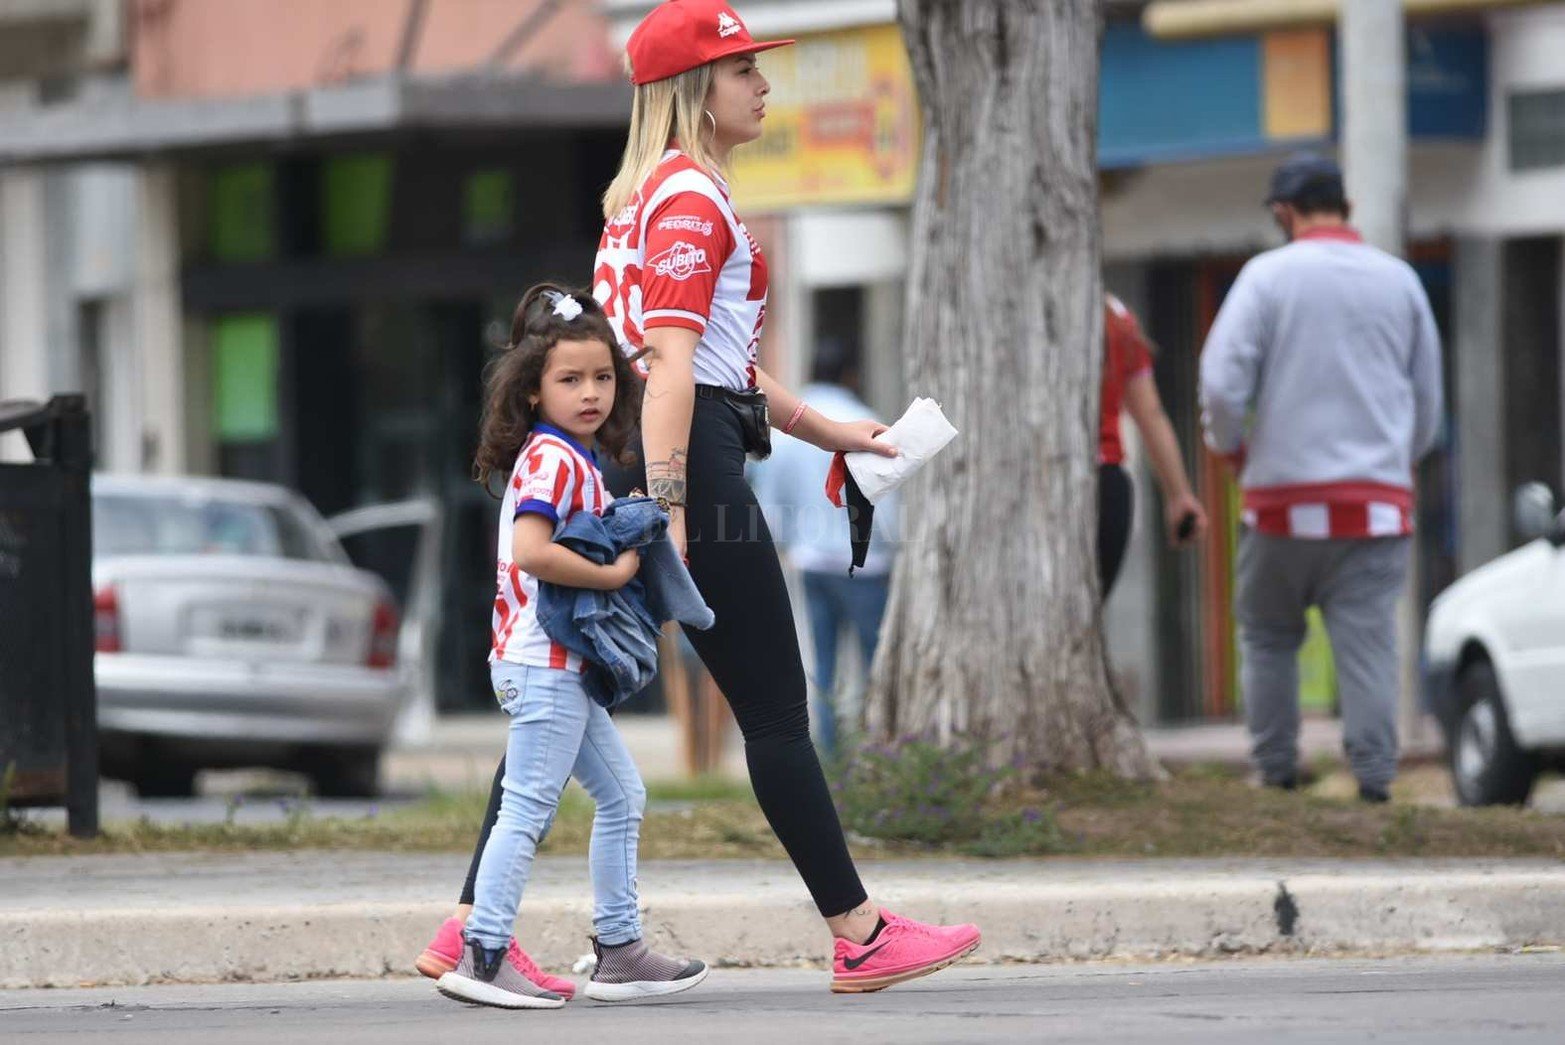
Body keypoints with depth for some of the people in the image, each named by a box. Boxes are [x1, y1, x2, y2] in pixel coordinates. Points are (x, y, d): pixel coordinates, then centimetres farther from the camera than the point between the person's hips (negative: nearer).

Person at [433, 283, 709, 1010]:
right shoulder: (553, 458, -15)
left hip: (563, 662, 11)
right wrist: (612, 574, -20)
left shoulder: (577, 458, 15)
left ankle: (619, 950, 19)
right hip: (544, 663, -11)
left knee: (622, 796, 15)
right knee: (528, 809, -10)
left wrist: (622, 551, 8)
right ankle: (483, 956, -10)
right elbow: (531, 551, -28)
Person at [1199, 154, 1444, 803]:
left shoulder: (1269, 274, -3)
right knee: (1368, 641, -2)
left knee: (1268, 636, 12)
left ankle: (1275, 771, 10)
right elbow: (1428, 398, 15)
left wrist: (1232, 448, 9)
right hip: (1378, 499, 2)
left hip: (1286, 493, -2)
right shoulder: (1399, 280, 9)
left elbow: (1221, 383, -9)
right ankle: (1374, 779, -11)